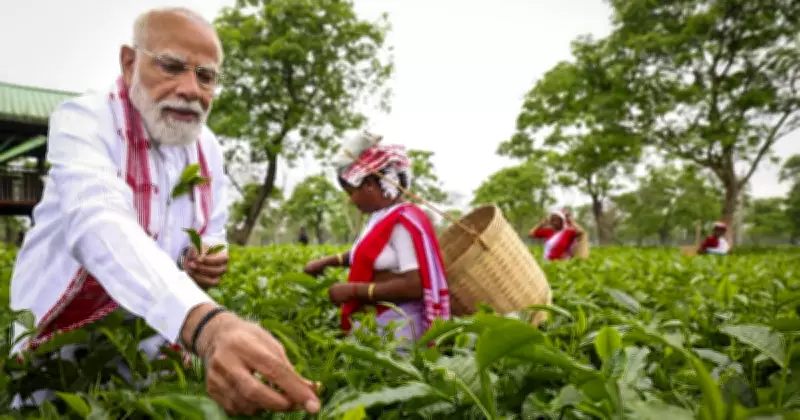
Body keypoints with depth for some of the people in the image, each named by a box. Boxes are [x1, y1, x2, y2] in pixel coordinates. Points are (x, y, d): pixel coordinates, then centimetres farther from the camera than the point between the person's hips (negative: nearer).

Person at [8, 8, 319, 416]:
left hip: (157, 347, 5)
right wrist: (207, 324, -58)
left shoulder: (208, 147, -2)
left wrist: (207, 263, -16)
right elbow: (101, 226, -41)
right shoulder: (82, 121, -21)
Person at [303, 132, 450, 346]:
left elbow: (415, 287, -24)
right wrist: (327, 261, 15)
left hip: (396, 325, -9)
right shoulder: (381, 218, 8)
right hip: (372, 321, 9)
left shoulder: (404, 222, -19)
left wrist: (354, 289, -19)